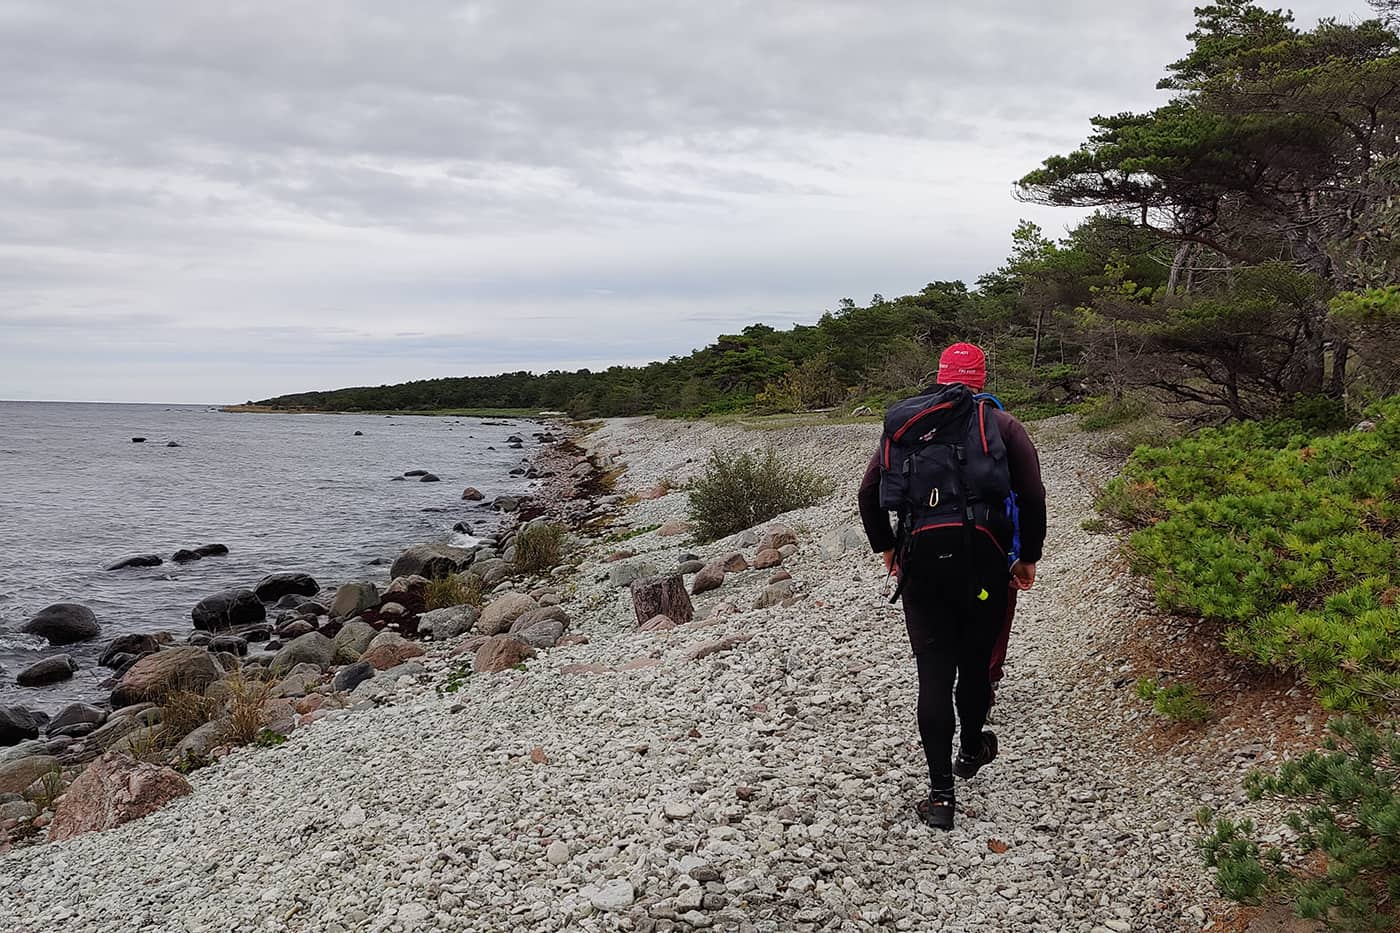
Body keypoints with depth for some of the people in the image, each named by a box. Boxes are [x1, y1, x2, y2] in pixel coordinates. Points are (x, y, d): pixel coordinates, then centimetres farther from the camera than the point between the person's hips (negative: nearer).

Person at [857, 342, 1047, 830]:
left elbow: (868, 493, 13)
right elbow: (1032, 494, 1)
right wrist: (1028, 557, 12)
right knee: (976, 659, 18)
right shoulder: (1000, 423, 9)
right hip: (982, 554, -1)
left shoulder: (903, 424, 16)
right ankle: (971, 749, 40)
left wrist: (885, 547, 27)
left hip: (920, 556, 1)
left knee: (934, 670, 3)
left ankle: (940, 793, 0)